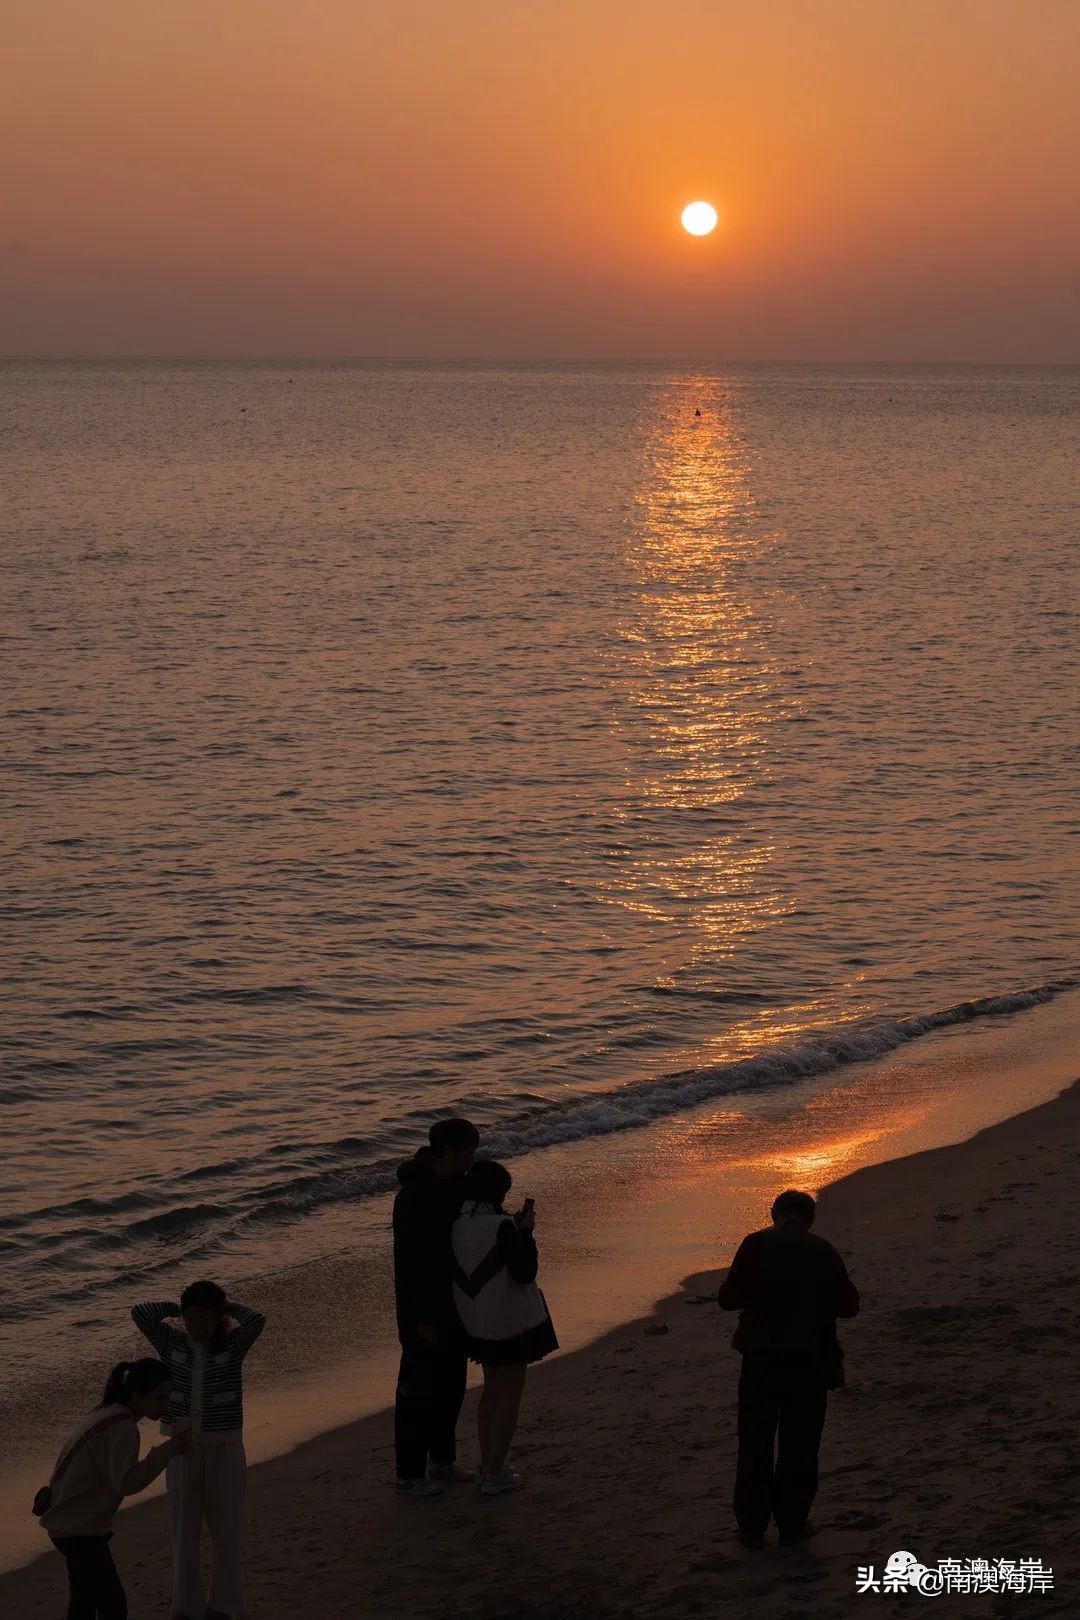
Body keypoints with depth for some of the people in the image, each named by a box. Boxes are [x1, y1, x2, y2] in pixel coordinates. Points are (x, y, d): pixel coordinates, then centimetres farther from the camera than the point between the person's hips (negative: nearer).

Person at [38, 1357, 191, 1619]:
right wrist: (169, 1449, -32)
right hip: (78, 1529, -10)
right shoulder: (122, 1428, -23)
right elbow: (127, 1482, -33)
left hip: (68, 1521, 10)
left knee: (85, 1597, 22)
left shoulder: (106, 1415, 5)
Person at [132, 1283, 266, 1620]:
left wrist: (228, 1307, -11)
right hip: (182, 1449, 2)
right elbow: (140, 1314, -15)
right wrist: (178, 1307, -8)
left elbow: (257, 1320, -27)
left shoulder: (233, 1345, -7)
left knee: (225, 1528, 8)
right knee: (184, 1529, 9)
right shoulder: (173, 1343, -2)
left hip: (224, 1449, -2)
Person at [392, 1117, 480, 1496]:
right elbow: (409, 1261, -25)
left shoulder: (454, 1187, 5)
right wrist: (422, 1319, -24)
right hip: (424, 1309, -9)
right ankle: (409, 1475, 9)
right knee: (418, 1390, 0)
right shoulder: (416, 1197, -24)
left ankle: (442, 1460, 34)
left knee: (451, 1383, 19)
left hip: (452, 1304, 10)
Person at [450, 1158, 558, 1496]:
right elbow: (524, 1273, -20)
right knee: (510, 1395, 5)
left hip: (476, 1322, 7)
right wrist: (526, 1232, -9)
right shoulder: (501, 1226, -23)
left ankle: (488, 1465, 28)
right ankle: (494, 1475, 8)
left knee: (492, 1390, 23)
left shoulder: (456, 1224, -4)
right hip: (510, 1320, -7)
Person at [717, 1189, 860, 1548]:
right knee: (799, 1447, 10)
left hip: (762, 1357, -1)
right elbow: (849, 1305, 6)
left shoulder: (756, 1244, -5)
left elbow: (729, 1299, -6)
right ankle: (792, 1524, 11)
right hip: (811, 1360, 1)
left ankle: (752, 1526, 9)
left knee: (755, 1445, 8)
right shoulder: (824, 1251, 1)